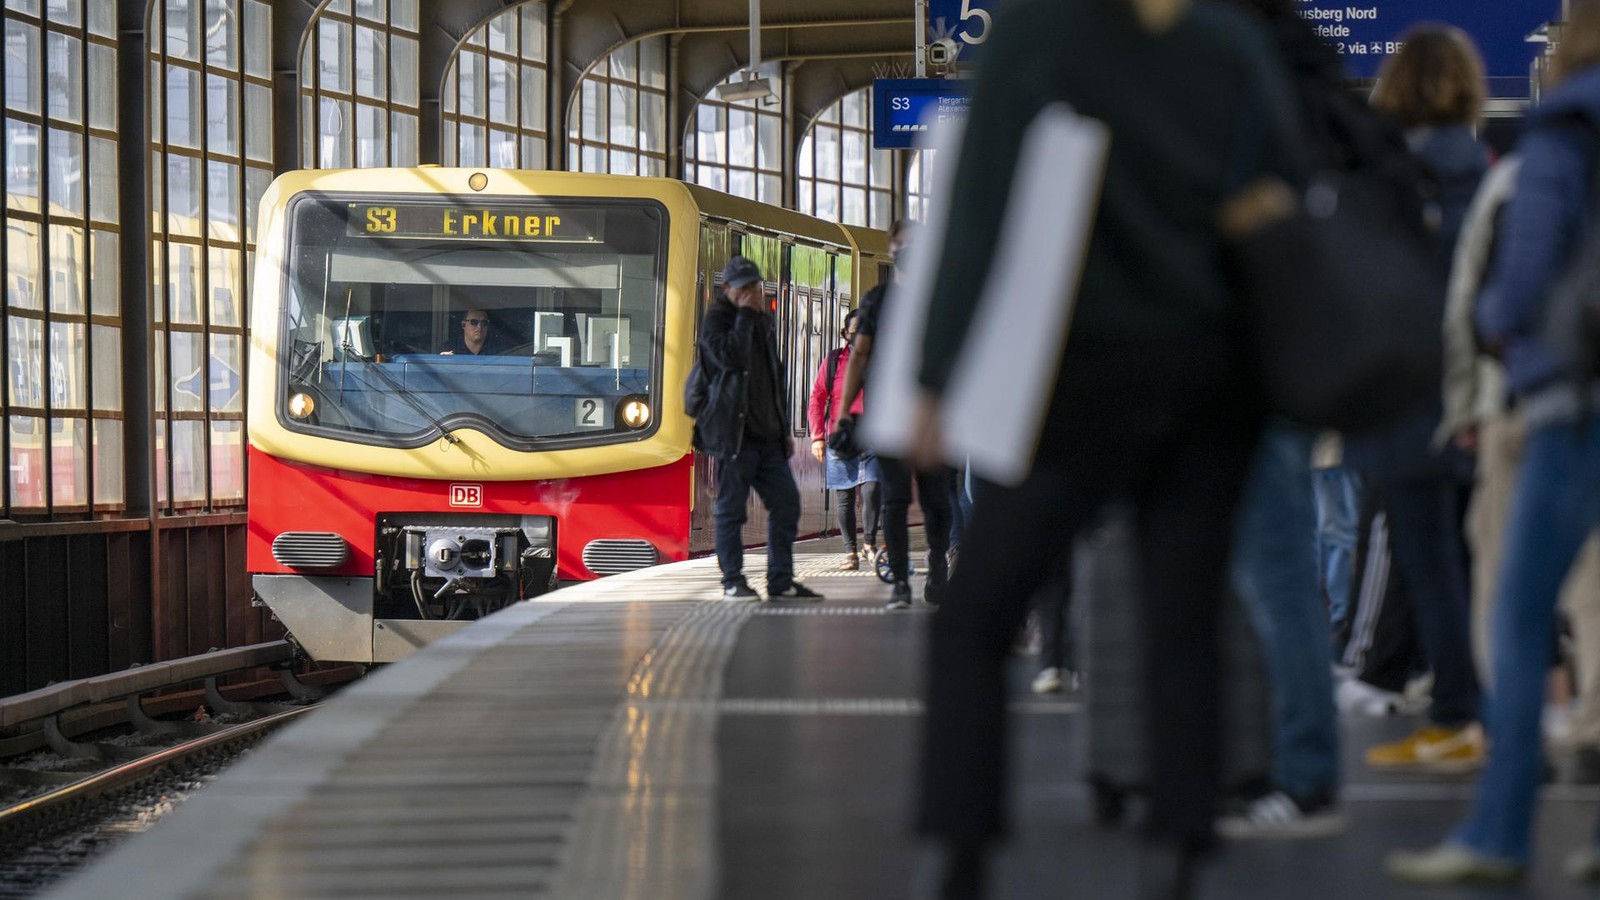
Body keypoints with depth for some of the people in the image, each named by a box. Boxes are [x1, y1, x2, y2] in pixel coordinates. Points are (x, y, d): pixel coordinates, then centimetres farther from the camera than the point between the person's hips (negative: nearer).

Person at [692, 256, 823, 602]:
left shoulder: (762, 322, 19)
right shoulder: (716, 320, -3)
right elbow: (730, 356, -24)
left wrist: (784, 428, 21)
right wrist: (745, 316, -15)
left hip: (767, 434, 7)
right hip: (734, 433, -7)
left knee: (786, 502, 3)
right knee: (732, 508, -3)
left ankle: (781, 581, 9)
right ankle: (733, 581, 3)